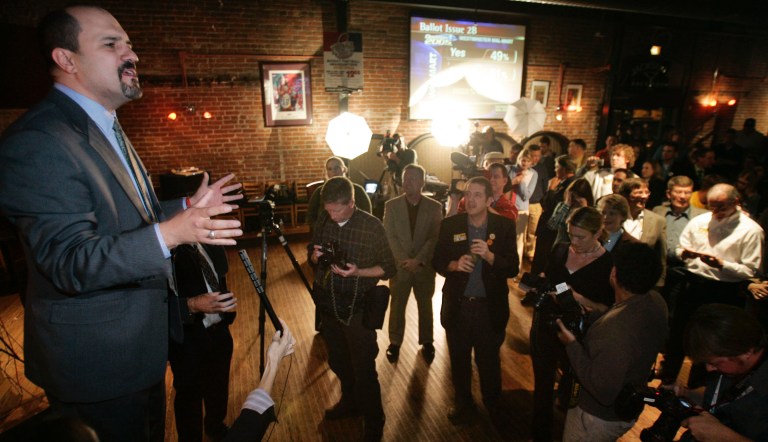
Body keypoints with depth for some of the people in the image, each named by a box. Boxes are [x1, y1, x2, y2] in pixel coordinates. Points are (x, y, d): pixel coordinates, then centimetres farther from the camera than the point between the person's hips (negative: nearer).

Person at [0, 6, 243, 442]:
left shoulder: (108, 128, 9)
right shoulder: (36, 141, -22)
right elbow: (70, 262, -29)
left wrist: (188, 206, 8)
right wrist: (170, 233, -42)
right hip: (97, 363, -9)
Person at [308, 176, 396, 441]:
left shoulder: (372, 226, -14)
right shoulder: (322, 221, -2)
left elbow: (389, 269, -10)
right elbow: (311, 254, 10)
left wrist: (357, 272, -25)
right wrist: (315, 257, -14)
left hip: (357, 307, -5)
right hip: (327, 304, 5)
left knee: (363, 369, 4)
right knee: (337, 361, 21)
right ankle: (350, 402, 48)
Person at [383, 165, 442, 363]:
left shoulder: (434, 207, -4)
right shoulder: (391, 205, -3)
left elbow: (435, 238, -9)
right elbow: (389, 237, -7)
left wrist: (418, 260, -18)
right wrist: (405, 260, -17)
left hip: (425, 266, 0)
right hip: (399, 265, 0)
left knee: (425, 306, 16)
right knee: (397, 306, 12)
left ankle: (427, 342, 34)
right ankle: (395, 342, 30)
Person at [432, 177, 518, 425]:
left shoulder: (504, 226, -8)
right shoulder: (449, 225, -6)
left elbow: (513, 268, -10)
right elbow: (437, 261, -1)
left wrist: (490, 256, -27)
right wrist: (454, 265, -21)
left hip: (490, 308, -1)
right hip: (457, 306, 1)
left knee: (489, 361, 18)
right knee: (459, 360, 20)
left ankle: (493, 405, 46)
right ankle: (463, 403, 45)